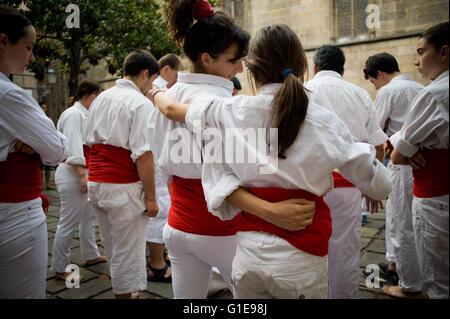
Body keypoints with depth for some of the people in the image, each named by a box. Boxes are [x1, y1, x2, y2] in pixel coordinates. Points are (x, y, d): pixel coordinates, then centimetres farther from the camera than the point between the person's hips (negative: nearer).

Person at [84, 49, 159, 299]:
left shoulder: (100, 98, 11)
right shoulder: (140, 103, -14)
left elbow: (89, 141, 15)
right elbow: (143, 155, -21)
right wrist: (151, 197, -15)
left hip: (95, 183, 9)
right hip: (124, 187, -8)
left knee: (111, 248, 23)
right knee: (128, 253, 8)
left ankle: (123, 289, 42)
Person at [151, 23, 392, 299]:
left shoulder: (232, 112, -7)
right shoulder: (323, 121, -11)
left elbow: (172, 109, 9)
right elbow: (380, 186, -3)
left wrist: (155, 92, 31)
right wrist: (366, 150, 16)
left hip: (248, 252, 2)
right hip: (300, 257, -1)